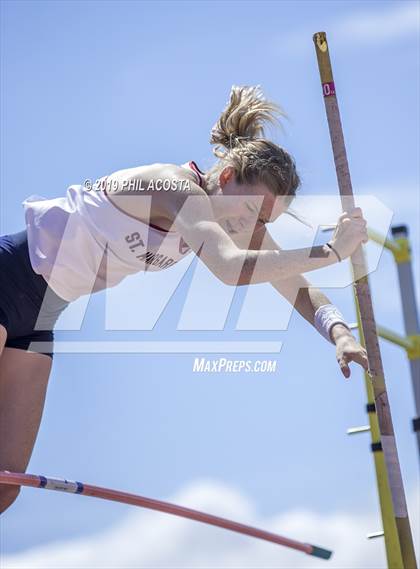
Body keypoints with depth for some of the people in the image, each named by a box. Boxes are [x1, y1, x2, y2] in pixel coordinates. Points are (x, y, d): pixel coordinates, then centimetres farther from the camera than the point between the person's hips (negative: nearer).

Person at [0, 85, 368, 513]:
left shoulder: (244, 226, -2)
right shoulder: (176, 186, -27)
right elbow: (230, 269, -43)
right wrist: (331, 251, -37)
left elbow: (298, 289, -1)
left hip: (41, 315, 8)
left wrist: (339, 333, -20)